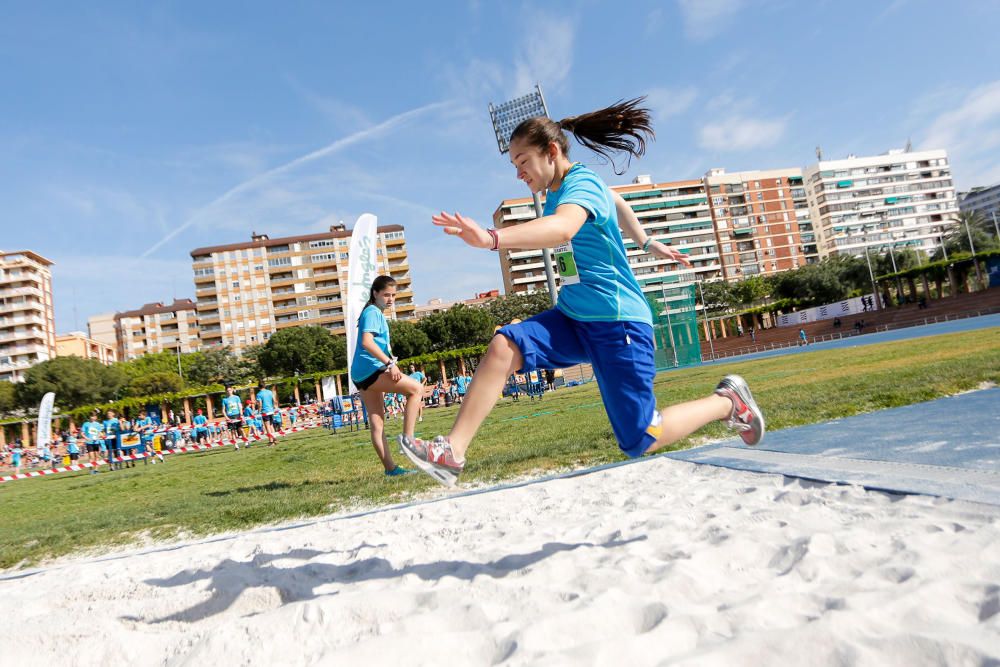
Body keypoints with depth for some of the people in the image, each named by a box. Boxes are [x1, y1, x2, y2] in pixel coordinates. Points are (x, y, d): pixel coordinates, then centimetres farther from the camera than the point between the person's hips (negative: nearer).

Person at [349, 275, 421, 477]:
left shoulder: (376, 313, 23)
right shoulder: (373, 312, -8)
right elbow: (367, 342, -22)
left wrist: (388, 364, 26)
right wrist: (390, 363, -26)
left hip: (362, 374, 10)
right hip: (370, 369, -10)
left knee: (376, 420, 9)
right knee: (416, 388, -12)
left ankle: (390, 468, 13)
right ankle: (407, 438, -16)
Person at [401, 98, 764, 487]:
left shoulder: (582, 184, -15)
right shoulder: (556, 191, 12)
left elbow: (563, 228, -40)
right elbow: (615, 201, 32)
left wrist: (491, 238, -55)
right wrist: (646, 243, 42)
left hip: (617, 323, -8)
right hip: (573, 319, 8)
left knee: (639, 442, -4)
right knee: (503, 346, -17)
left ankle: (727, 402, 19)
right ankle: (453, 452, -18)